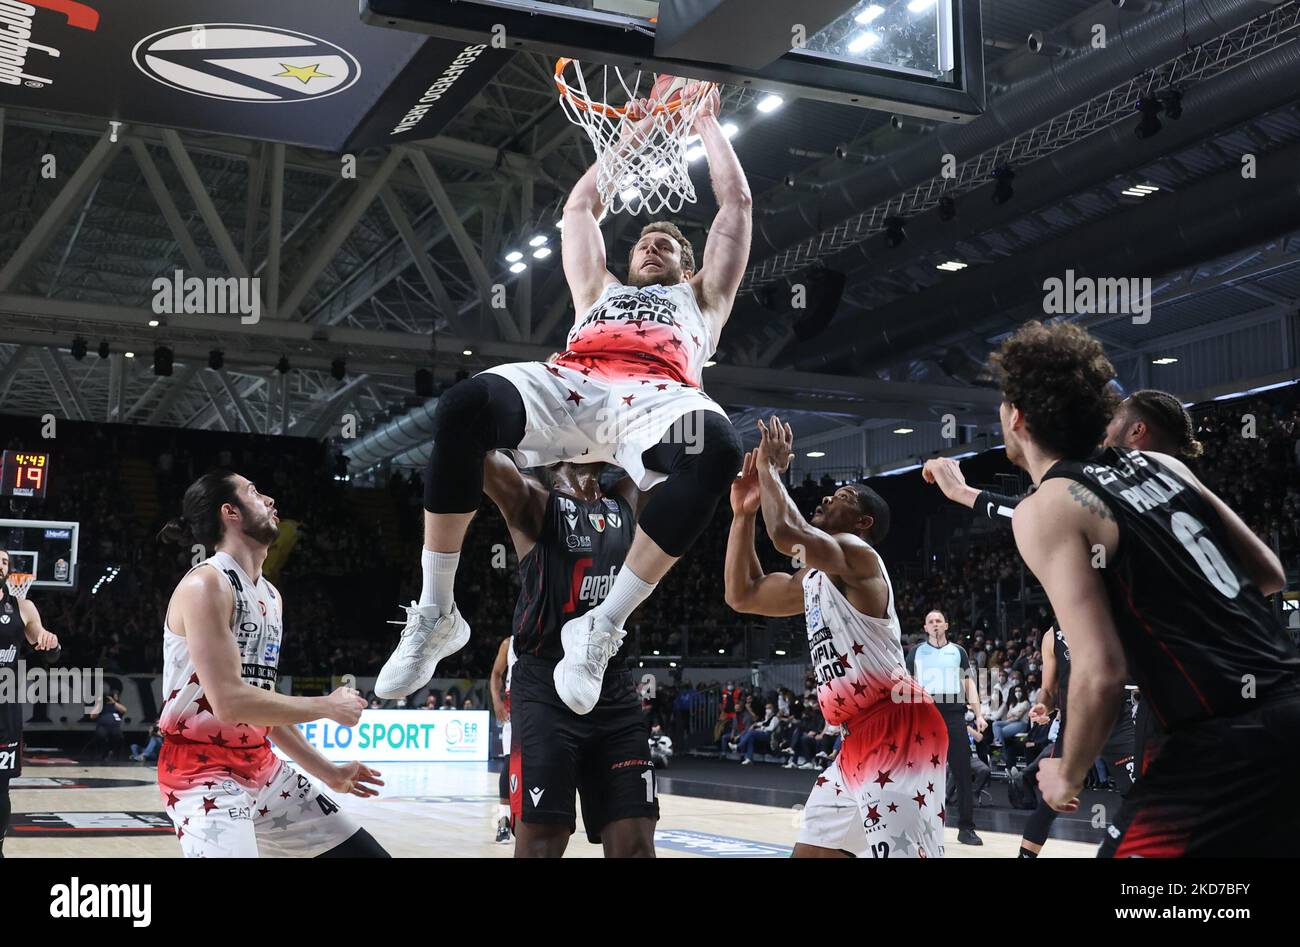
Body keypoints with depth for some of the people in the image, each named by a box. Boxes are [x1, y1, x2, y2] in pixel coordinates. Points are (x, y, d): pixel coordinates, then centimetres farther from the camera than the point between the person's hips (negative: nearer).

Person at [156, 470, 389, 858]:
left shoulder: (271, 596, 13)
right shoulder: (206, 584, -15)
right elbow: (229, 703, -23)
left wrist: (325, 771, 20)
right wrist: (328, 707, -14)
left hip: (262, 767, 9)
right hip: (202, 772, -9)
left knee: (368, 853, 7)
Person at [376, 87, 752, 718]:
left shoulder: (700, 298, 40)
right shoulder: (599, 291, 44)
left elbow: (736, 202, 42)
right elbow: (579, 207, 51)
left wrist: (706, 126, 50)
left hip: (652, 397, -1)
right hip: (566, 385, 2)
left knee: (717, 450, -39)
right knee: (464, 405, -32)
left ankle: (601, 628, -29)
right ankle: (436, 614, -24)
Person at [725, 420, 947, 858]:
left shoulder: (857, 554, -6)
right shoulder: (813, 579, 23)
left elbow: (787, 533, -25)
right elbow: (741, 595, 29)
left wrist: (770, 469, -7)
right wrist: (743, 512, 22)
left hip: (898, 730, -10)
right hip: (859, 739, 10)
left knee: (901, 853, -16)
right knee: (811, 851, 14)